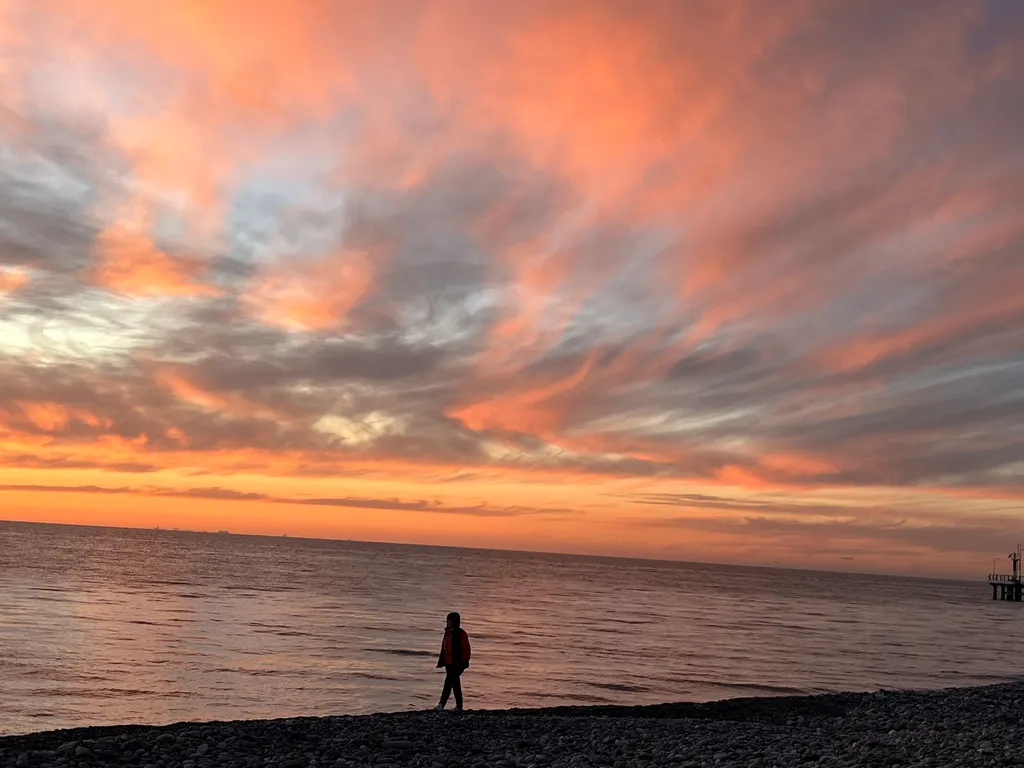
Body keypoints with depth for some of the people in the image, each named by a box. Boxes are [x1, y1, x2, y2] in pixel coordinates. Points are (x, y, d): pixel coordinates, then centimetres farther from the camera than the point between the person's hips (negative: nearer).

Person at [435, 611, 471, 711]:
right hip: (449, 663, 8)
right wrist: (441, 661, 17)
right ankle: (459, 706, 20)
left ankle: (441, 705, -15)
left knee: (448, 683, -13)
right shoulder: (448, 632, 12)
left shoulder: (461, 634, -12)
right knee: (455, 684, 13)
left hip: (457, 664, -8)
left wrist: (464, 663, -15)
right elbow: (444, 648, 18)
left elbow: (466, 650, -12)